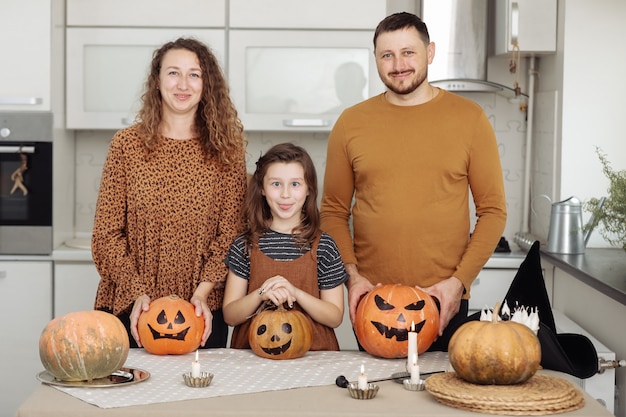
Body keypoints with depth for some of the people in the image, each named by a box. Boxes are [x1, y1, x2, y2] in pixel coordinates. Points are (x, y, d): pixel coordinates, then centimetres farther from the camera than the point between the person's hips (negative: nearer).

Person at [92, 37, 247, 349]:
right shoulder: (127, 144, 0)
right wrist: (137, 292, -11)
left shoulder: (226, 148, 2)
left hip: (203, 310, 1)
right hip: (131, 308, 0)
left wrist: (202, 292, -12)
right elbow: (107, 233, -1)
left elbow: (231, 233, -1)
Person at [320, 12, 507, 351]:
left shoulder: (469, 118, 0)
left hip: (445, 301, -1)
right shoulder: (351, 123, 4)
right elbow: (334, 212, 8)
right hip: (372, 299, 1)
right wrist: (351, 274, -6)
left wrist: (459, 280, -9)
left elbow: (493, 211, 0)